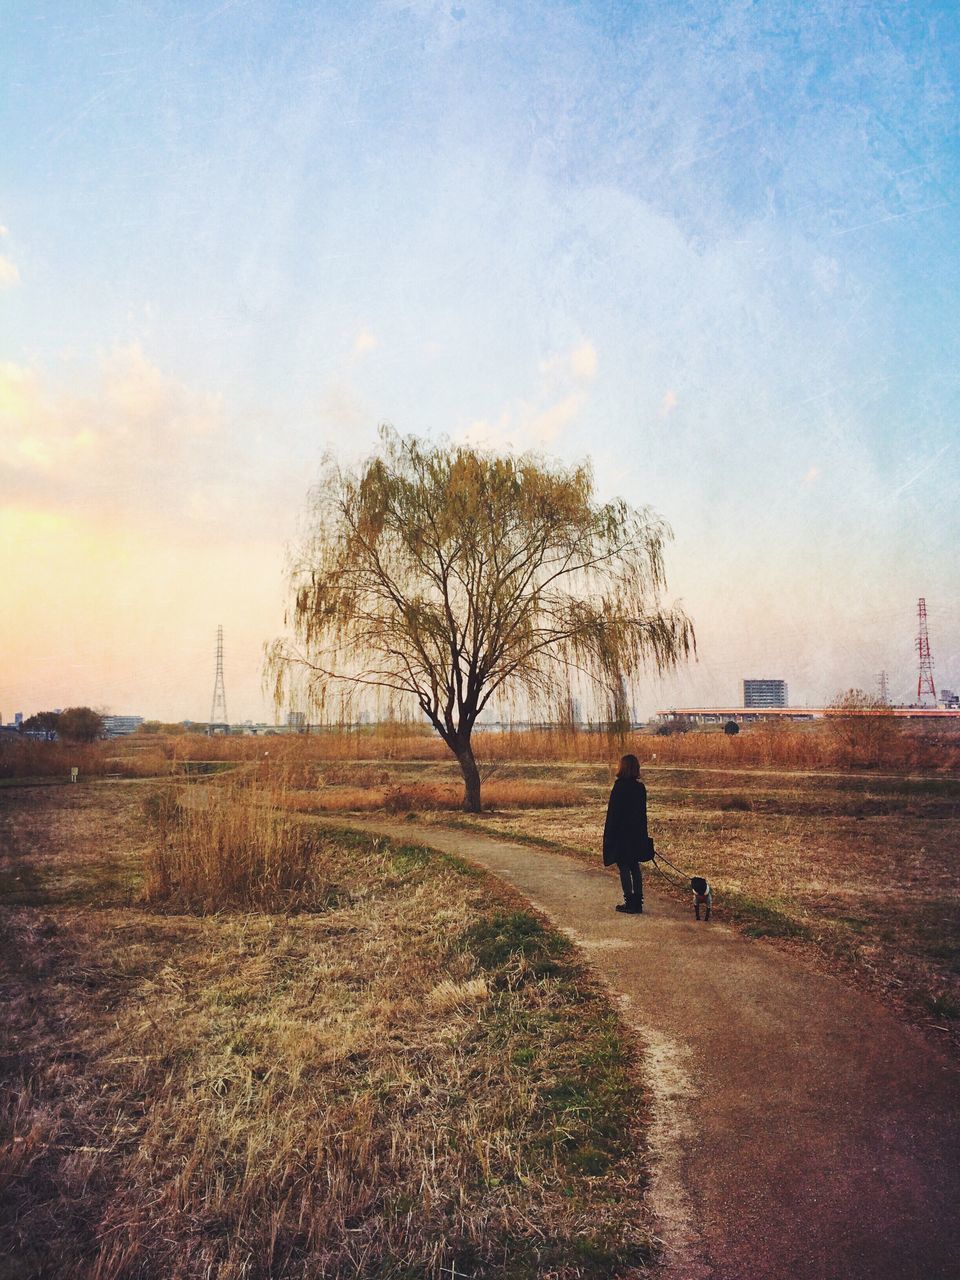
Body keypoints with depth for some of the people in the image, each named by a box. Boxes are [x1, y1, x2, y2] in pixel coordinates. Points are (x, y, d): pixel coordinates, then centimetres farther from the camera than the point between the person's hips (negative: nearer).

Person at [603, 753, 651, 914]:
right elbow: (642, 813, 9)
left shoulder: (620, 788, -18)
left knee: (624, 868, 3)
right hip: (637, 834, 6)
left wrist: (608, 835, -8)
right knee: (635, 867, 14)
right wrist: (643, 833, 18)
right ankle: (638, 903, 19)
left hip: (621, 834, -6)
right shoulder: (640, 787, 2)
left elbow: (613, 813, -16)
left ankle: (630, 903, 5)